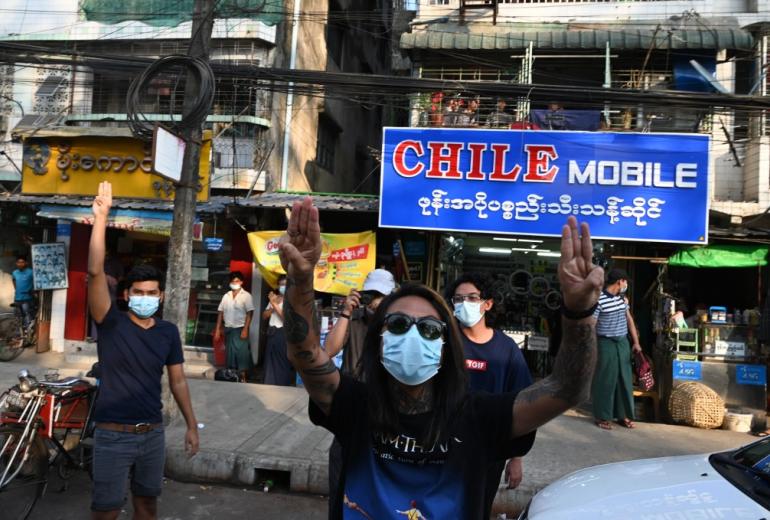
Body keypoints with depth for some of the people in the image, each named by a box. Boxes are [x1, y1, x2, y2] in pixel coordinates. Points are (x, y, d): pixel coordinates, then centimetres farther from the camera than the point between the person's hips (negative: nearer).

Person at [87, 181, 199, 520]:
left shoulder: (169, 332, 0)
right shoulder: (111, 323, -9)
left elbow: (177, 381, 6)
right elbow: (95, 273, -22)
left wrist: (192, 426, 5)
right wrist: (101, 217, -27)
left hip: (153, 433, 3)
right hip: (113, 435, -3)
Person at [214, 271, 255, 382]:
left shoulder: (246, 296, -4)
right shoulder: (226, 296, 9)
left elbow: (249, 313, -9)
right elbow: (220, 312, 11)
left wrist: (245, 329, -17)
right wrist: (217, 329, 6)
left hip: (240, 329, -5)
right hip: (228, 329, 5)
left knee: (241, 353, -6)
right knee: (229, 353, 9)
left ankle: (242, 377, -1)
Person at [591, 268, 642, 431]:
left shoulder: (622, 298, 6)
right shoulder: (598, 300, -17)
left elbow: (629, 319, 16)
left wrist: (636, 342, 14)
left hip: (623, 343, 7)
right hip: (606, 344, -7)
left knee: (624, 379, 11)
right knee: (605, 380, 1)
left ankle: (623, 415, 23)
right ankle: (602, 417, 13)